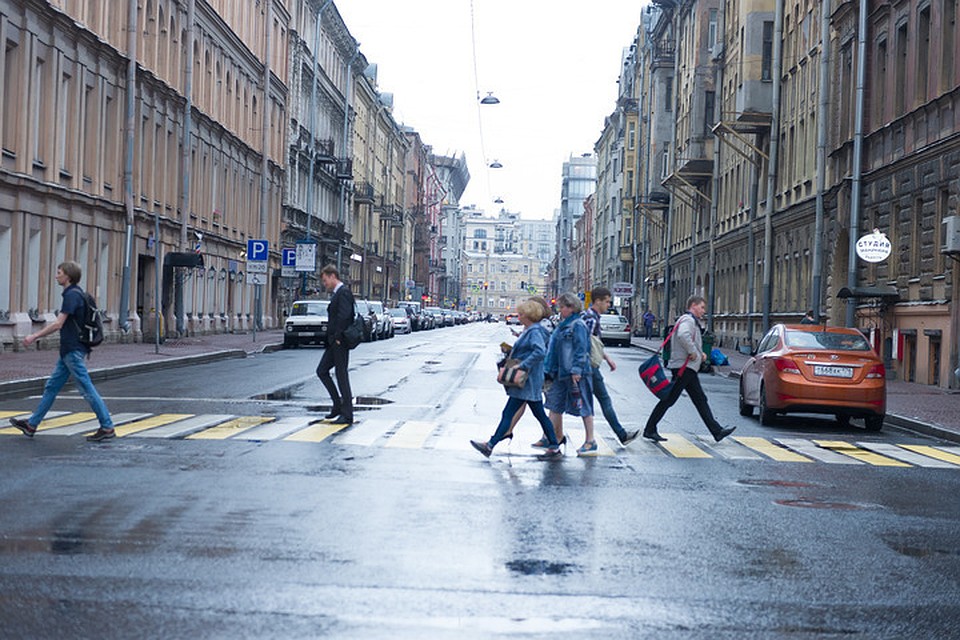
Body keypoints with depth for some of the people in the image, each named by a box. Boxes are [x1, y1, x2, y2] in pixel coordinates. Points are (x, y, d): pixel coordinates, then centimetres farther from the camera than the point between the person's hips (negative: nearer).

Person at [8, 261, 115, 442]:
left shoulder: (72, 295, -16)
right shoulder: (75, 293, 14)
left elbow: (58, 324, -19)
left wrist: (34, 336, -11)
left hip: (73, 350, -10)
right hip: (69, 350, 10)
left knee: (87, 389, -7)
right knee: (51, 387, 14)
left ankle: (107, 427, -3)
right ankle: (31, 425, 21)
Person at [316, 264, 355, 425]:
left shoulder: (343, 292, -14)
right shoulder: (337, 294, 17)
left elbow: (344, 316, -25)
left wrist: (338, 337, -20)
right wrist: (332, 339, 12)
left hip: (340, 342, -10)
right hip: (334, 342, 10)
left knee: (342, 375, -4)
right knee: (322, 371, 12)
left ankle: (347, 414, 2)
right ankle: (338, 404, 18)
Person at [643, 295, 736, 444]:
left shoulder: (693, 321, 21)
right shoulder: (687, 320, -12)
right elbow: (683, 335, -34)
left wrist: (700, 353, 9)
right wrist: (693, 352, -23)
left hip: (689, 369, 11)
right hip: (683, 367, -11)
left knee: (701, 400, 9)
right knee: (669, 399, -6)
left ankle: (717, 431, 11)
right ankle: (650, 430, 0)